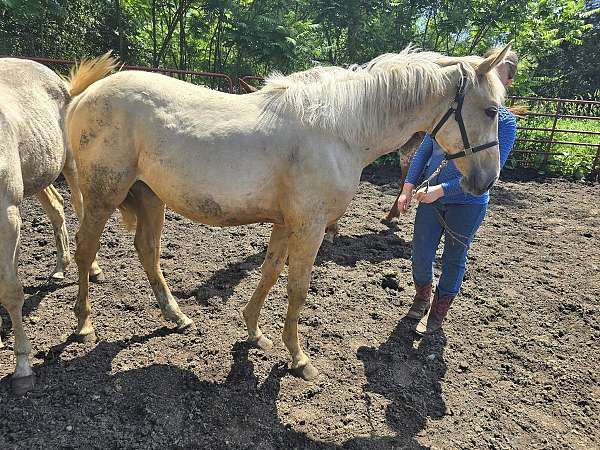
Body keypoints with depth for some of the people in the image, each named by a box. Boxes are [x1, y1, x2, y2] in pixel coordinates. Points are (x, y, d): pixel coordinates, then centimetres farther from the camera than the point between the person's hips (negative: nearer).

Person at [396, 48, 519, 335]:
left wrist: (442, 189, -24)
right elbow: (424, 150, 6)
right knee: (421, 255, 10)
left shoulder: (504, 122, -9)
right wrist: (408, 188, -3)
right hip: (430, 198, 3)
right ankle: (422, 295, 40)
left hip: (468, 205, -3)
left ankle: (439, 311, 33)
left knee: (453, 260, 12)